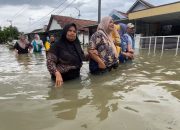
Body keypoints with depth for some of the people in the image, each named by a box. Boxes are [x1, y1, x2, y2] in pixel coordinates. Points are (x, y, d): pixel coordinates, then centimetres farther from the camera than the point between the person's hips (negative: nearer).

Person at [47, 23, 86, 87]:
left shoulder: (77, 45, 6)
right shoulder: (57, 45, -12)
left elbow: (82, 57, 21)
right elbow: (50, 62, -19)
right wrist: (57, 74, -33)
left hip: (76, 78, 6)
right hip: (63, 80, -5)